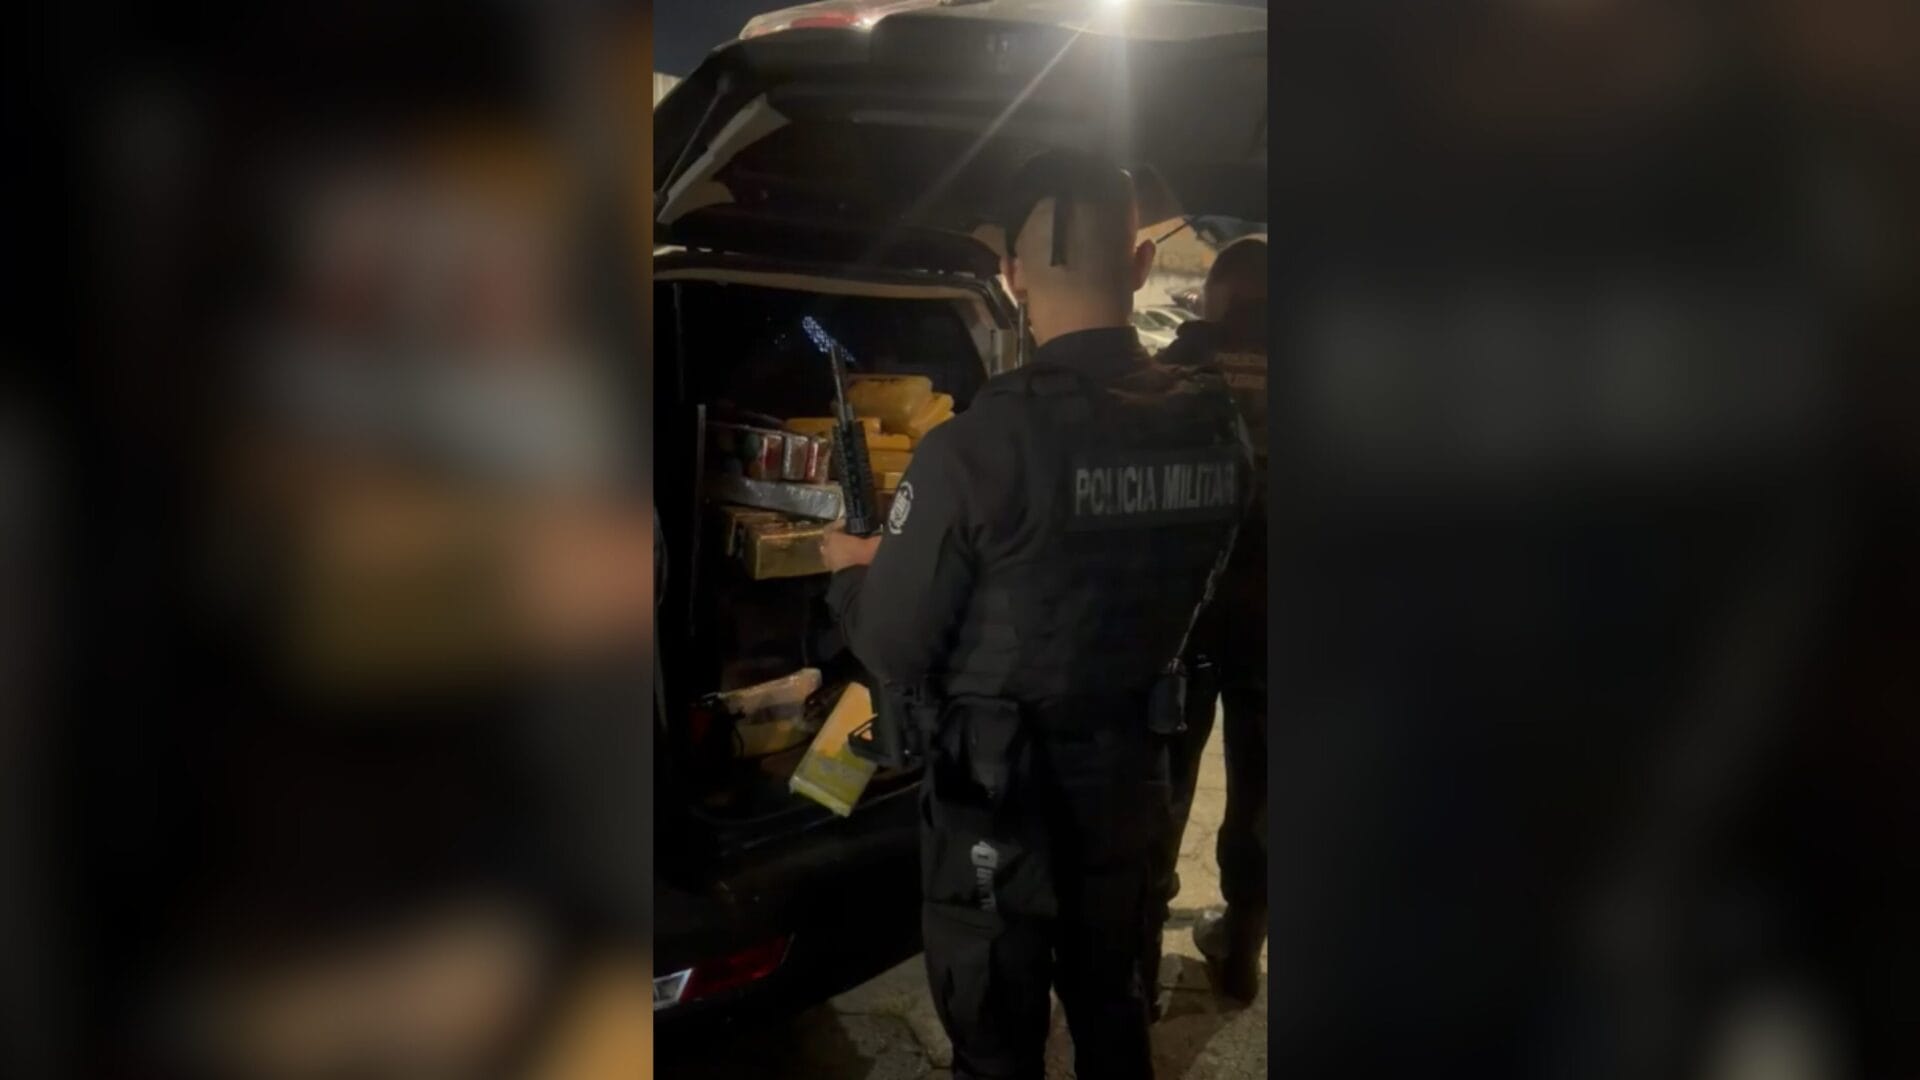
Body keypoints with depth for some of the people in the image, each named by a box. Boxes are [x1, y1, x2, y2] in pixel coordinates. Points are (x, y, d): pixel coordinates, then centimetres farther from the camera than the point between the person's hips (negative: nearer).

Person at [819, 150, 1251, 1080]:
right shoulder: (1218, 428, -9)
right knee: (1111, 1005, 26)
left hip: (999, 792, -5)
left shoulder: (978, 446, -25)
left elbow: (894, 653, -15)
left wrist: (850, 571, 6)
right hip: (1130, 770, 5)